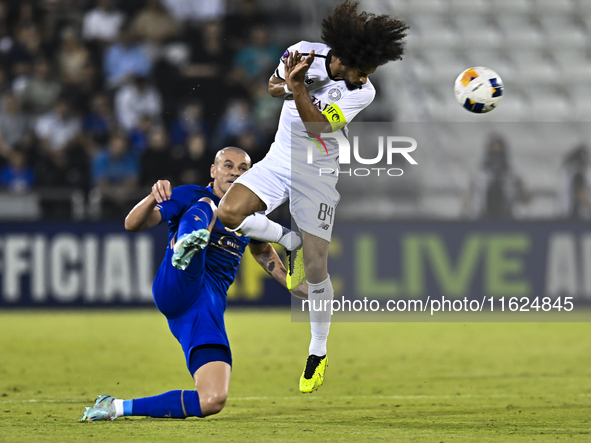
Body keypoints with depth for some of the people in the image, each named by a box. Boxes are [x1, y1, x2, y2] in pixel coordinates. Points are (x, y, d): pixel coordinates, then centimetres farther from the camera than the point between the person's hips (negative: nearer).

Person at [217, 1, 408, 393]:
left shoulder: (362, 92, -17)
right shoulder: (306, 53, -11)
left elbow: (319, 125, -26)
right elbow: (272, 86, 8)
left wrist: (298, 88, -38)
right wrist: (290, 85, -15)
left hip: (317, 173, -3)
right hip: (280, 159, 3)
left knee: (315, 269, -5)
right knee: (229, 213, -21)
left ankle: (318, 353, 14)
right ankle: (292, 243, 7)